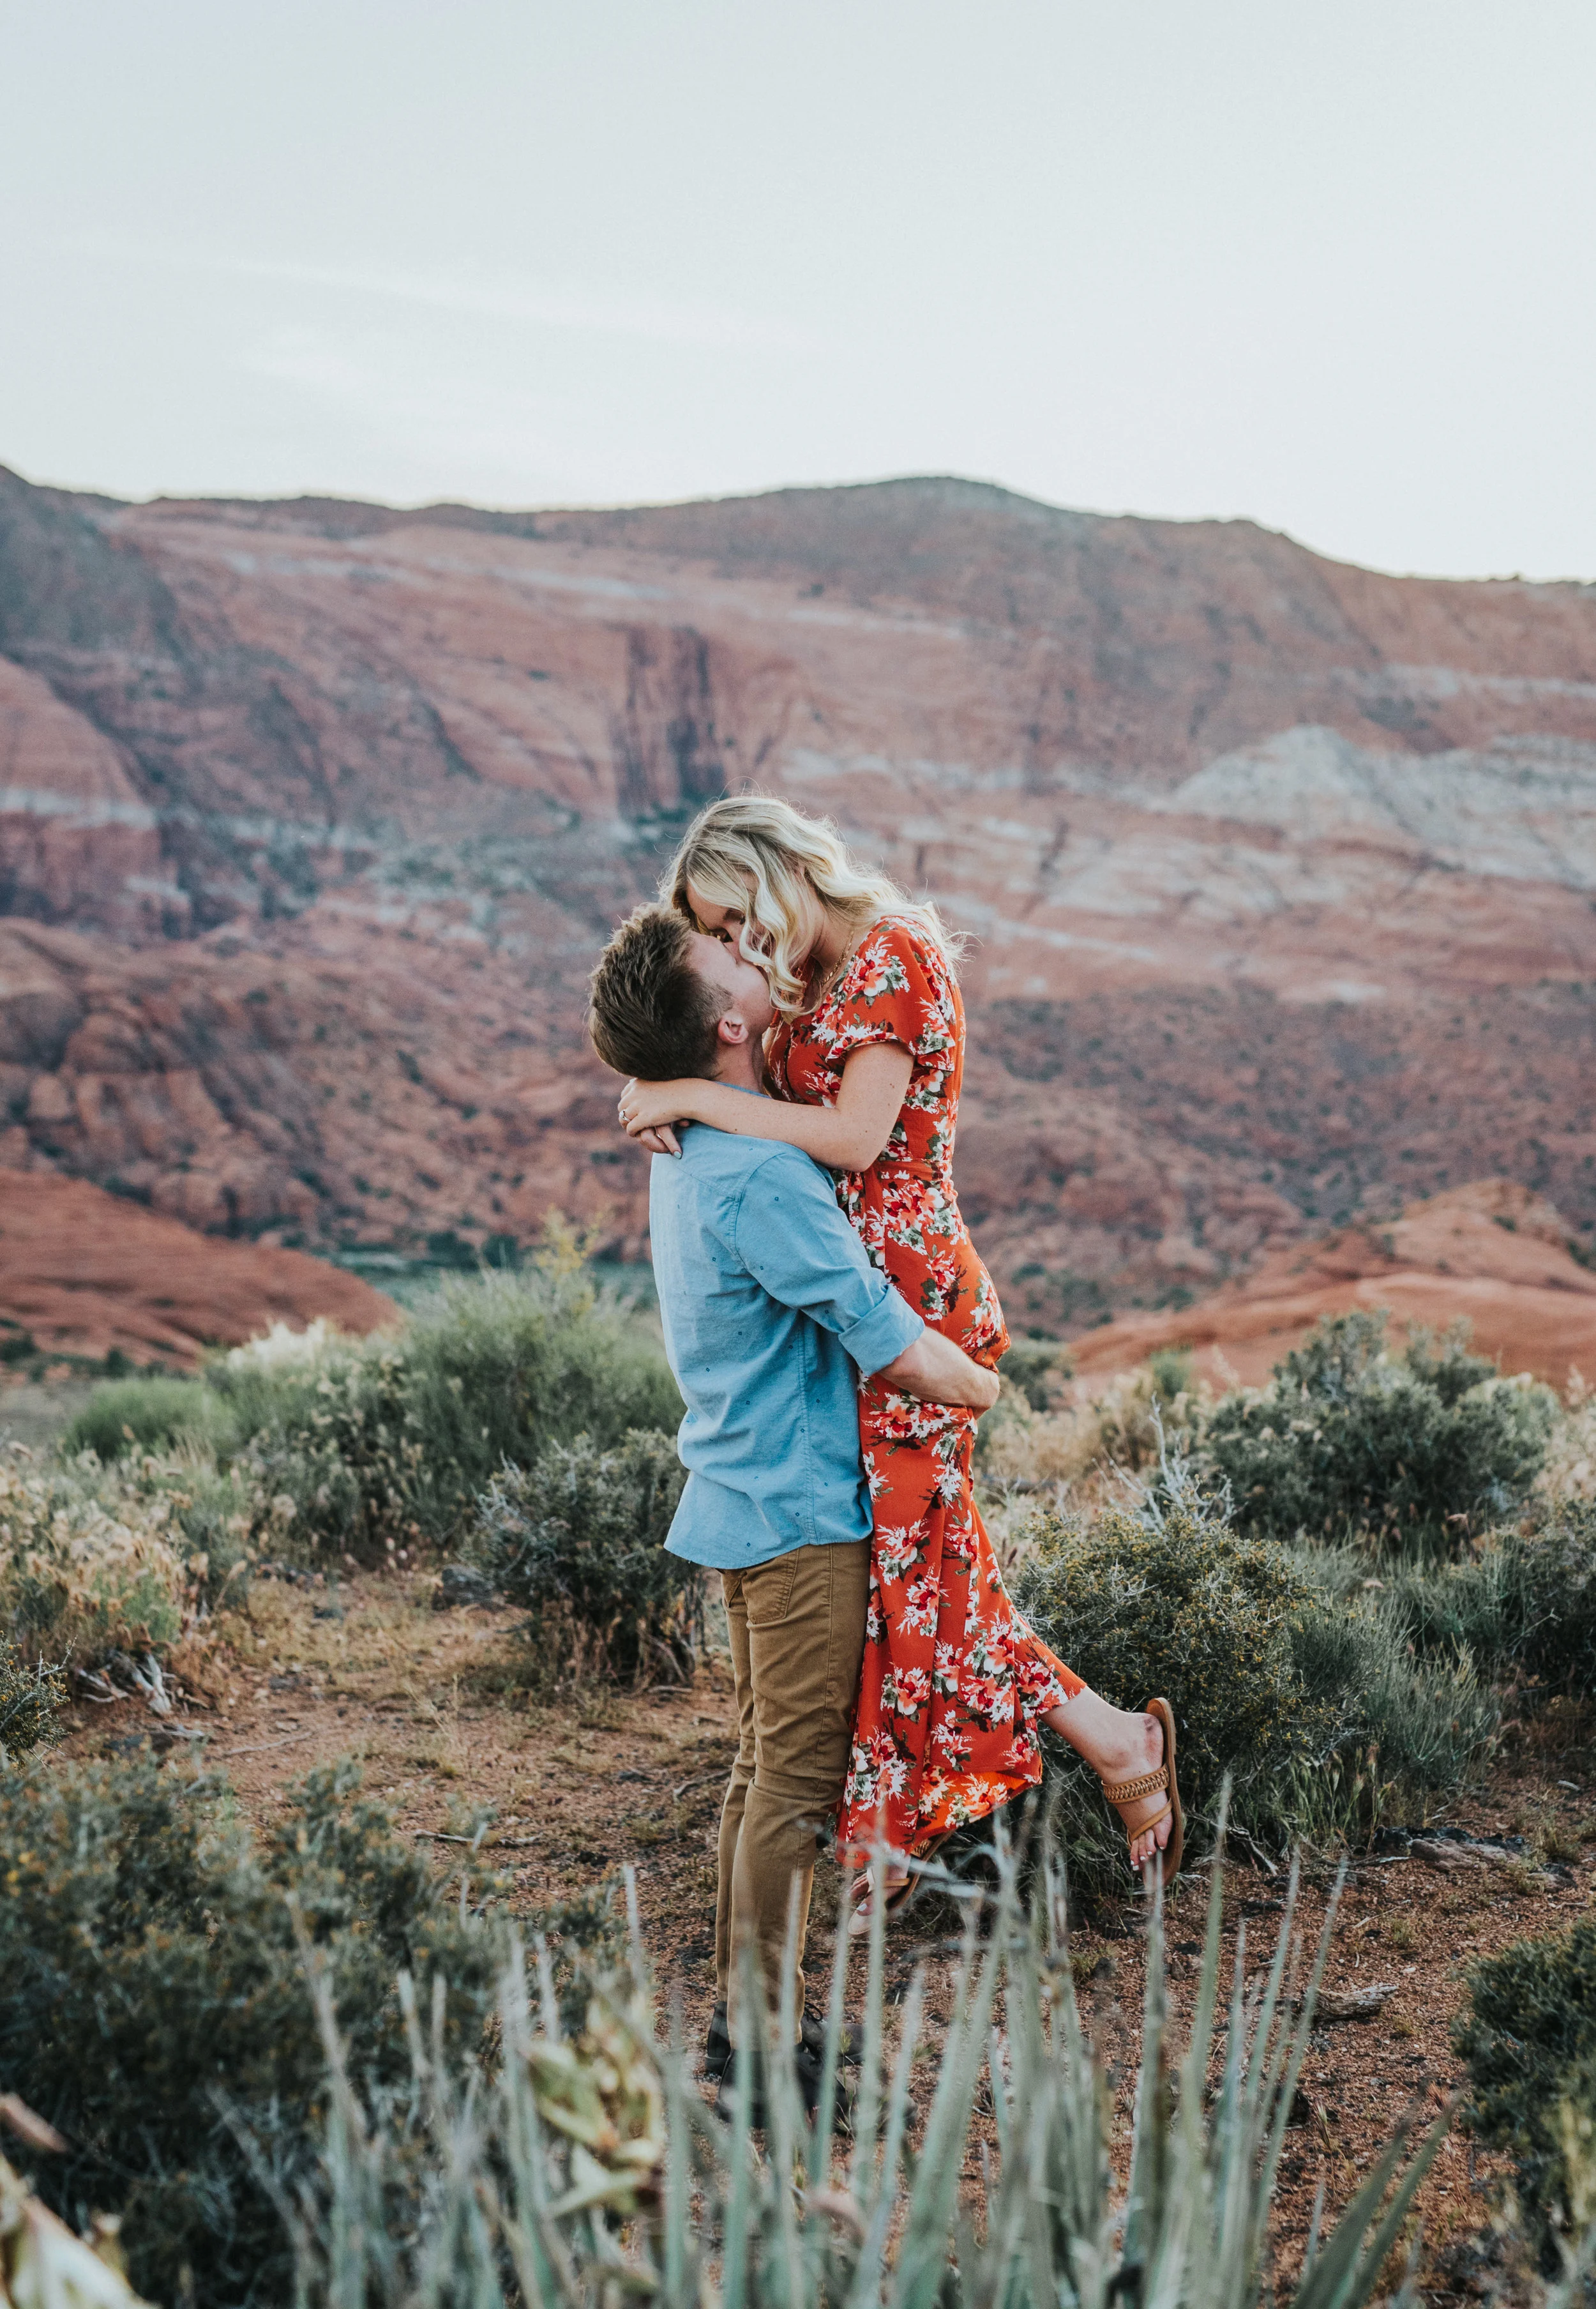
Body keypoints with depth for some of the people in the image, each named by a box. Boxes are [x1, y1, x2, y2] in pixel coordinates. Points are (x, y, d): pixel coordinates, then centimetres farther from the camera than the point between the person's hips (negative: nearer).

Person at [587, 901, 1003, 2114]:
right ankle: (764, 2039, 10)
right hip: (801, 1507, -10)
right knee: (798, 1775, 0)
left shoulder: (688, 1145, 6)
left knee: (767, 1764, 17)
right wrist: (982, 1384, -3)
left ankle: (742, 2013, 27)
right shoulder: (762, 1177, -24)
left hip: (745, 1498, 10)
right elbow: (898, 1353, -21)